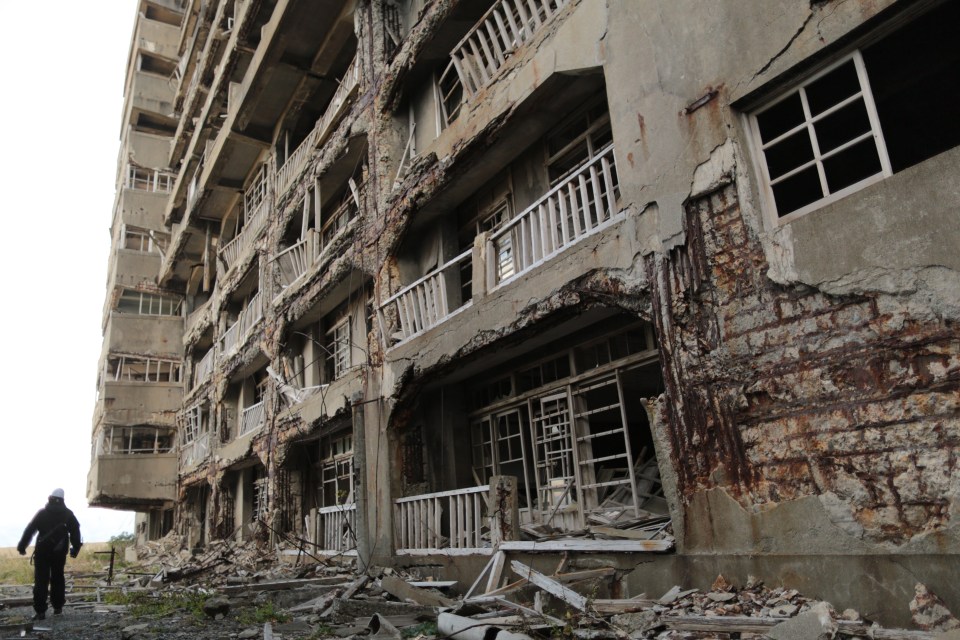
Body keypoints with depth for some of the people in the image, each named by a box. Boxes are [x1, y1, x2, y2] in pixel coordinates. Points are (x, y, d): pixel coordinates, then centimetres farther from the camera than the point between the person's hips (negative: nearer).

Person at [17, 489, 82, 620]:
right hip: (60, 553, 2)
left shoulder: (42, 513, -2)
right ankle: (58, 607, 19)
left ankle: (40, 611, -2)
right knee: (57, 579, 15)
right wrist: (75, 548, 8)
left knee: (40, 581, 2)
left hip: (42, 552, -2)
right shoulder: (68, 514, 3)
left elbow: (29, 530, -7)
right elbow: (75, 532, 2)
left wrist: (22, 546, -1)